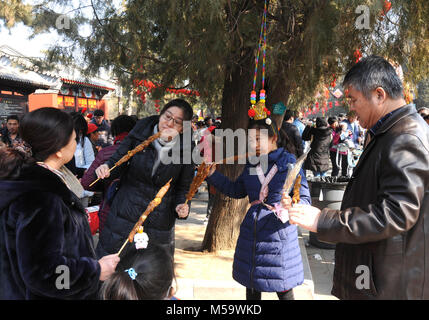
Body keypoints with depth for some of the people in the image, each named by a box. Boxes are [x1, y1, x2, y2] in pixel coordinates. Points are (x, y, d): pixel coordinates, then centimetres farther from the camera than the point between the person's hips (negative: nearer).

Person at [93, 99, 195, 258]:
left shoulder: (185, 151, -4)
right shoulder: (139, 133, -5)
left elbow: (184, 187, 4)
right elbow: (118, 159, 2)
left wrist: (182, 205, -14)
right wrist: (107, 167, -20)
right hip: (125, 214, 0)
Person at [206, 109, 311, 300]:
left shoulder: (289, 163, -10)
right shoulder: (251, 165, 7)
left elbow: (305, 198, -10)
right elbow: (236, 190, 16)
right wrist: (213, 174, 11)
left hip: (278, 232, -5)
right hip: (252, 231, 5)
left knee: (283, 290, 7)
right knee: (251, 286, 18)